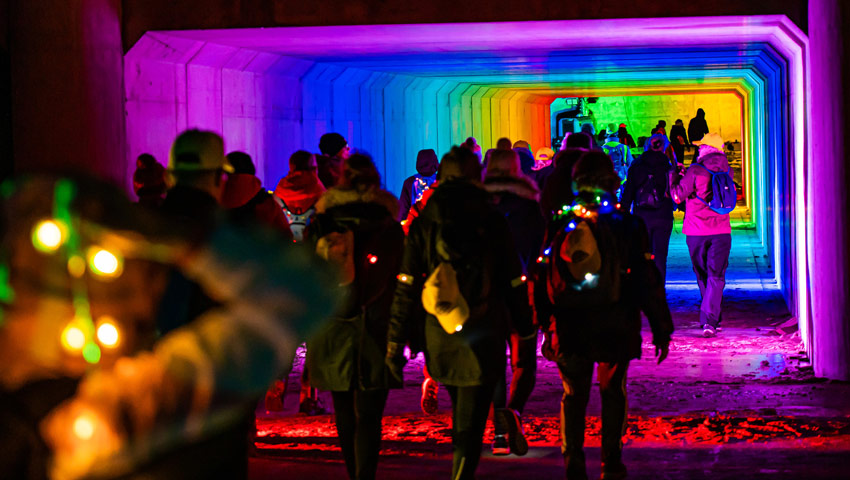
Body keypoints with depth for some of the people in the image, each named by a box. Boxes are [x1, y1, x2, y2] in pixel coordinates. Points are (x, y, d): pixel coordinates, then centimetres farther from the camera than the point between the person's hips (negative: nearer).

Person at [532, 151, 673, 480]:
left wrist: (543, 323, 12)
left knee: (574, 395, 11)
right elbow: (647, 281, -5)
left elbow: (542, 278, 3)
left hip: (569, 328, 1)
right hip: (615, 329, -1)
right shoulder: (626, 226, -6)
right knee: (612, 392, 15)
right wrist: (661, 326, 2)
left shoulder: (559, 226, -1)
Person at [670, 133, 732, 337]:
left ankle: (712, 319, 21)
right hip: (721, 230, 2)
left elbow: (677, 196, -7)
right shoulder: (726, 170, 5)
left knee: (703, 277, 13)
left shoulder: (695, 170, -10)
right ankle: (710, 320, -15)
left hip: (696, 232, -2)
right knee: (716, 276, -1)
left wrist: (675, 176, 12)